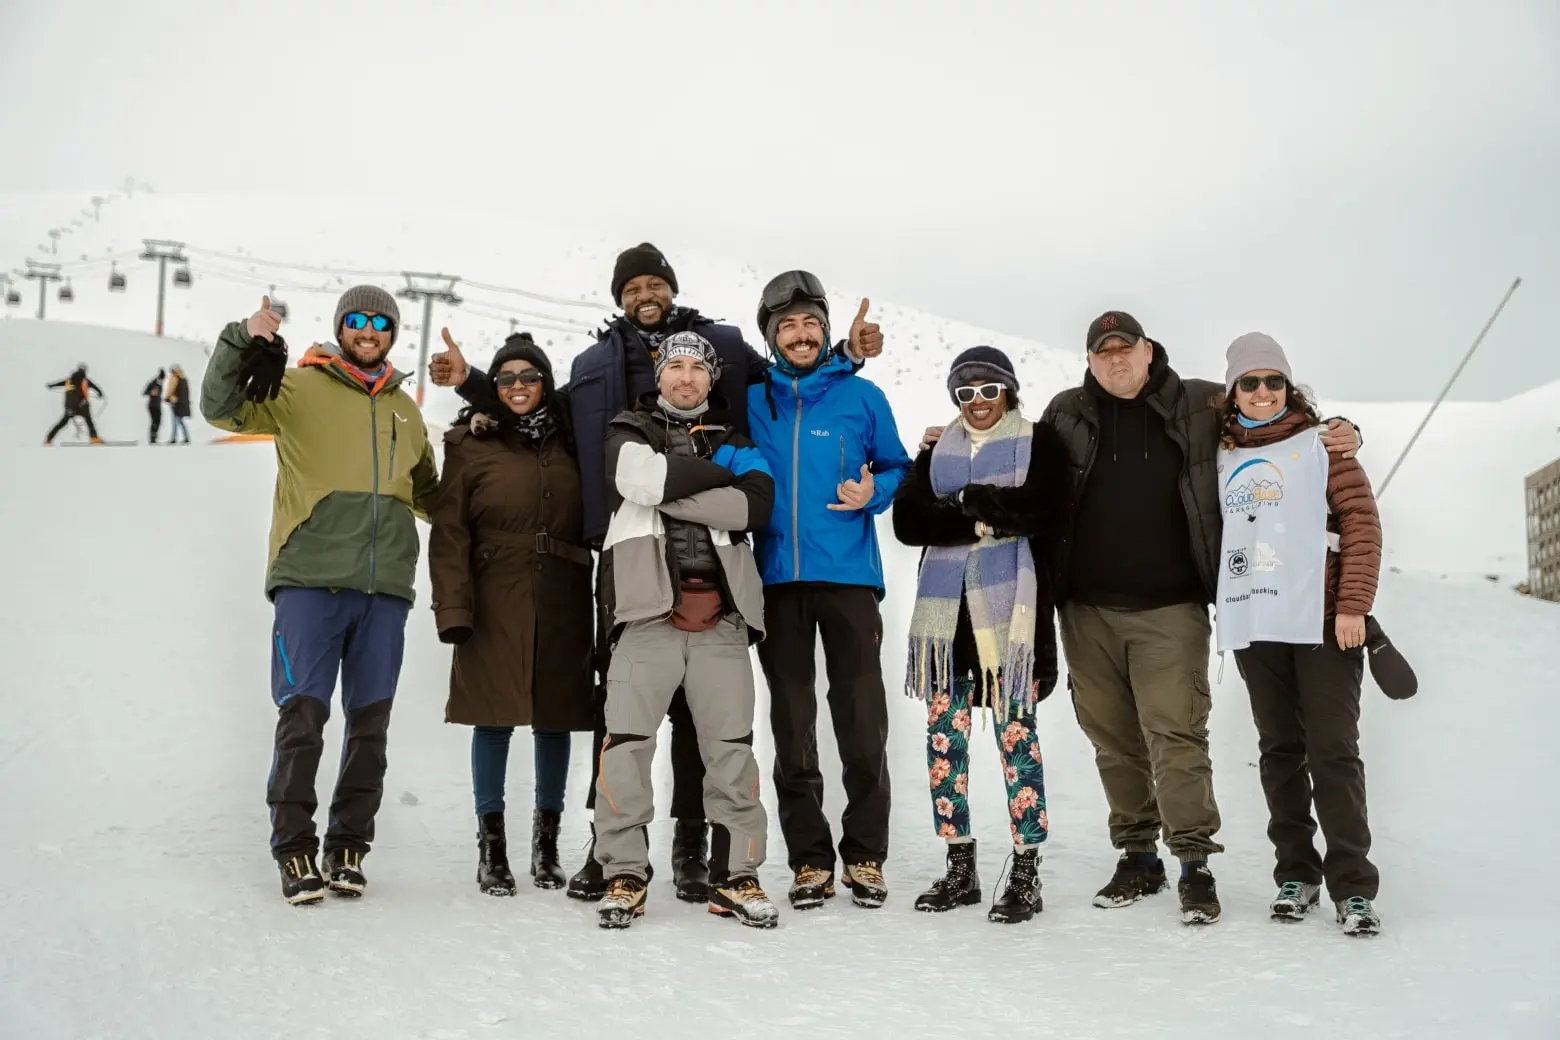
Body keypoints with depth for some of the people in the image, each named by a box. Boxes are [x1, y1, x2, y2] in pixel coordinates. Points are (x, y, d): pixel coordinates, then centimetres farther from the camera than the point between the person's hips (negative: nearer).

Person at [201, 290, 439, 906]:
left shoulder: (405, 411, 21)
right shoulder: (300, 388, 7)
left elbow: (428, 496, 32)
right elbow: (222, 409, -5)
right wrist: (242, 343, -18)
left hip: (385, 586, 4)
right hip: (310, 580, -4)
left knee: (370, 723, 6)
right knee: (302, 714, -6)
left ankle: (348, 849, 17)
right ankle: (294, 850, 5)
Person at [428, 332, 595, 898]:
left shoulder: (569, 440, 11)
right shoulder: (471, 445, 3)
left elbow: (596, 517, 12)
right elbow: (449, 532, -3)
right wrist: (453, 607, -12)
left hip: (562, 605, 2)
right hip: (496, 605, -2)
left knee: (555, 720, 7)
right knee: (494, 718, 0)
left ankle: (547, 843, 19)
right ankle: (491, 846, 11)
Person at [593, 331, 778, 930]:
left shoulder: (733, 440, 18)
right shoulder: (629, 432, 14)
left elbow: (757, 504, -3)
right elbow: (644, 479, -10)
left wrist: (671, 494, -8)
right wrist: (720, 475, -2)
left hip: (721, 615, 2)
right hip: (649, 611, -1)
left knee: (731, 749, 3)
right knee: (627, 742, -6)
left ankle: (735, 876, 12)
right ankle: (624, 874, 5)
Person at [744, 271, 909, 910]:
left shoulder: (862, 397, 6)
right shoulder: (752, 402, 10)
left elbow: (898, 469, 10)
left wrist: (873, 491, -10)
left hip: (849, 575, -1)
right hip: (777, 578, 2)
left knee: (863, 725, -2)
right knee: (792, 728, 5)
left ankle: (865, 856, 10)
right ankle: (809, 861, 14)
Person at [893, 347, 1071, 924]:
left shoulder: (1039, 442, 6)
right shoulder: (936, 452, 16)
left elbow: (1045, 512, -11)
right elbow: (907, 520, 0)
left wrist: (966, 500, -10)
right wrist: (986, 517, -12)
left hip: (1010, 606, -4)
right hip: (946, 610, 4)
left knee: (1016, 734, -4)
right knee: (944, 735, 5)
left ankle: (1025, 873, 5)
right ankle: (960, 869, 16)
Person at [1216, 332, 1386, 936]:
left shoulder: (1321, 444, 3)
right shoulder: (1222, 460, 13)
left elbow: (1361, 523, -3)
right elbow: (1211, 537, 19)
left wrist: (1354, 605, -11)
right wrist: (1220, 603, 9)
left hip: (1322, 622, -3)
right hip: (1253, 627, 4)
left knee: (1333, 752, -5)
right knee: (1280, 751, 10)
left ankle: (1352, 886, 0)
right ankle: (1296, 874, 19)